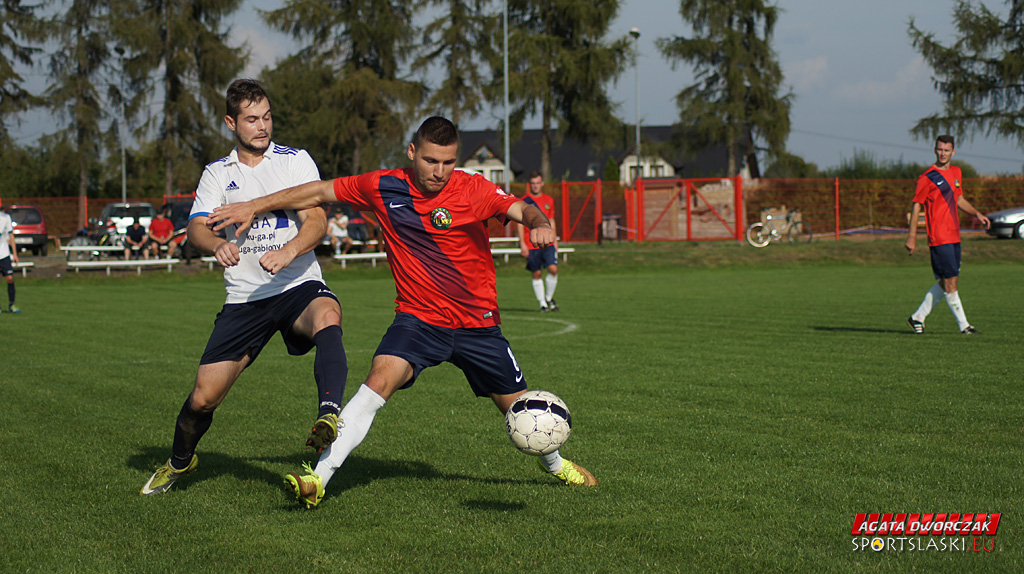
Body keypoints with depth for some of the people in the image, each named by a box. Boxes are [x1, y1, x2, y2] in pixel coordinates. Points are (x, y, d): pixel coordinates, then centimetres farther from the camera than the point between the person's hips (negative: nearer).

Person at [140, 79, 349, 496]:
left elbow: (317, 221, -8)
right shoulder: (217, 174, 11)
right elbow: (196, 227, -4)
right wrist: (217, 244, -28)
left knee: (327, 317, -39)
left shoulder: (296, 161, 4)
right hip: (244, 299, 2)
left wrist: (288, 252, -29)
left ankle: (329, 417, -53)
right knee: (204, 396, 0)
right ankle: (179, 461, 30)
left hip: (298, 286, -2)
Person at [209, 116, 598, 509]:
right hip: (418, 318, 0)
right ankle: (318, 479, -29)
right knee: (380, 380, -26)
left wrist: (539, 223, -49)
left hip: (478, 324, 0)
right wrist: (254, 207, 4)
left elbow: (521, 210, -25)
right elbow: (321, 192, 4)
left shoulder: (472, 189, -12)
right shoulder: (383, 188, -7)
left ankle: (554, 464, 43)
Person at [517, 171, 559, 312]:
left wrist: (555, 240, 16)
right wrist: (522, 243, -8)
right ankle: (542, 303, 11)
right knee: (537, 274, 0)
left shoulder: (549, 200, 12)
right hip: (531, 245, -3)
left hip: (548, 243, 3)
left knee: (553, 269, -11)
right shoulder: (524, 201, -2)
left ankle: (549, 298, 9)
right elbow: (520, 223, -2)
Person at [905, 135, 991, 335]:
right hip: (939, 238, -8)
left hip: (954, 236, 8)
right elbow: (916, 206, -6)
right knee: (950, 281, -7)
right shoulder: (927, 178, -8)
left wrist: (977, 213, 14)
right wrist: (912, 236, -9)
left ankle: (918, 317, 20)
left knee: (945, 282, 9)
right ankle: (963, 325, -1)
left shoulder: (956, 172, 14)